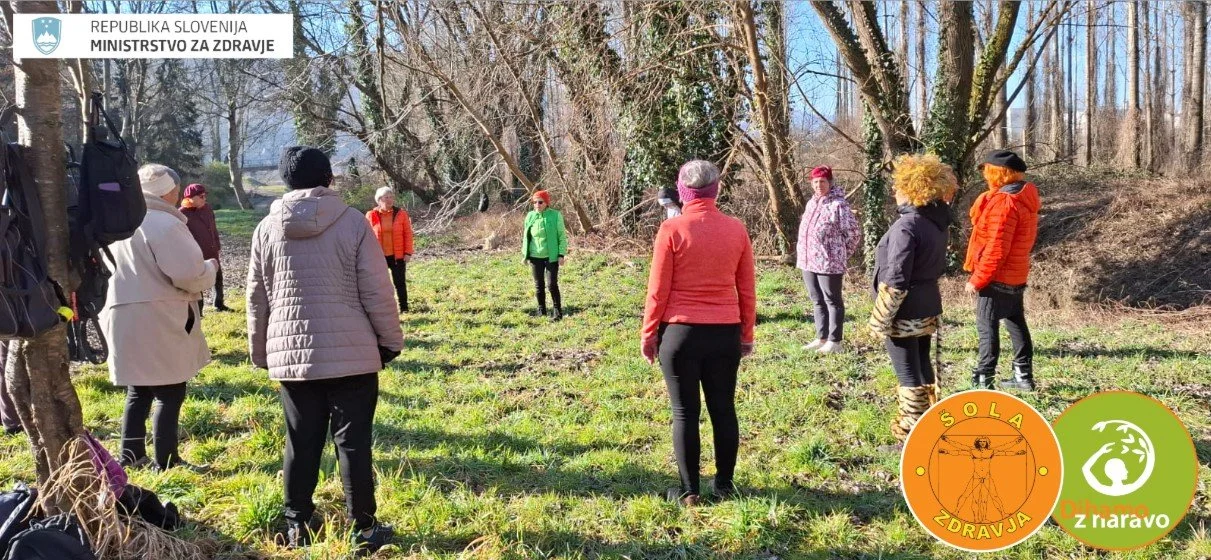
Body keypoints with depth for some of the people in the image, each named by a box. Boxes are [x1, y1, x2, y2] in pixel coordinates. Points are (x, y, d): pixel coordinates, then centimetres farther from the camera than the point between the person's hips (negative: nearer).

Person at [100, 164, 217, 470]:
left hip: (123, 318, 9)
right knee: (169, 395, 0)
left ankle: (131, 454, 24)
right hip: (159, 322, -9)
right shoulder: (165, 224, -16)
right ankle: (165, 461, 4)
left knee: (138, 392, 18)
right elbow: (188, 274, -20)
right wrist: (210, 268, 0)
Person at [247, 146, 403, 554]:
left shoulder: (267, 228, 2)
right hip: (351, 354, -3)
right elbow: (376, 292, -7)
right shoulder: (353, 222, -7)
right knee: (354, 442, 4)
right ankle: (363, 529, 9)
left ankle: (297, 526, 20)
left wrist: (260, 352, 20)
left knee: (301, 444, 12)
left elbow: (257, 299, 8)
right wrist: (390, 341, 6)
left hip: (290, 354, 3)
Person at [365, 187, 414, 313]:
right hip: (379, 256, 0)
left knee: (400, 283, 8)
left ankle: (404, 309, 17)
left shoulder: (401, 214, -2)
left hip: (397, 256, 0)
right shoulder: (371, 215, -3)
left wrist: (408, 252, -6)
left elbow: (408, 234, -1)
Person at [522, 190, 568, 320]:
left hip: (551, 256, -3)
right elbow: (526, 236, 11)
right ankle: (541, 311, 22)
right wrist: (525, 254, 9)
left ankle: (557, 311, 6)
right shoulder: (530, 216, 3)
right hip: (535, 257, 4)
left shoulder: (555, 215, -7)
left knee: (552, 284, -6)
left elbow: (562, 236, -4)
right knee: (538, 285, 10)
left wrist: (561, 254, -9)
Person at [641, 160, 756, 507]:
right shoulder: (736, 229, 1)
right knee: (724, 409, 14)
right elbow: (747, 290, 6)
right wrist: (747, 334, 16)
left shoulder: (672, 229, -9)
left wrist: (648, 333, 4)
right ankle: (725, 484, 22)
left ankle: (689, 491, 12)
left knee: (685, 412, 6)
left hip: (680, 332, -3)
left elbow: (658, 290, -7)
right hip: (725, 333, 3)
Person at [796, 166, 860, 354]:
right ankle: (821, 338, 26)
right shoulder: (811, 203, 13)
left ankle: (834, 341, 8)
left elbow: (853, 233, -10)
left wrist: (841, 255, -1)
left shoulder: (838, 205, -12)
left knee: (832, 301, 2)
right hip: (808, 261, 8)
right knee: (818, 301, 15)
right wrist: (802, 254, 16)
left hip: (828, 263, -8)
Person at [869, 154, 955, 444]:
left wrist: (880, 319, -14)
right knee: (923, 369, 21)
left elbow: (895, 281, -23)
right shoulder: (937, 221, 4)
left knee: (909, 376, 2)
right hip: (927, 310, 9)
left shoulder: (907, 225, -23)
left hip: (905, 315, -9)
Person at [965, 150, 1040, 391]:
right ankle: (1024, 376, 25)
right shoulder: (1025, 197, 10)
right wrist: (985, 202, 2)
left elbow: (996, 248, -23)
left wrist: (977, 280, -19)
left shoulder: (1004, 202, -21)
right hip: (1015, 275, 10)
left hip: (997, 277, -10)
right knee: (1015, 323, 17)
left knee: (987, 326, -3)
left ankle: (983, 381, 0)